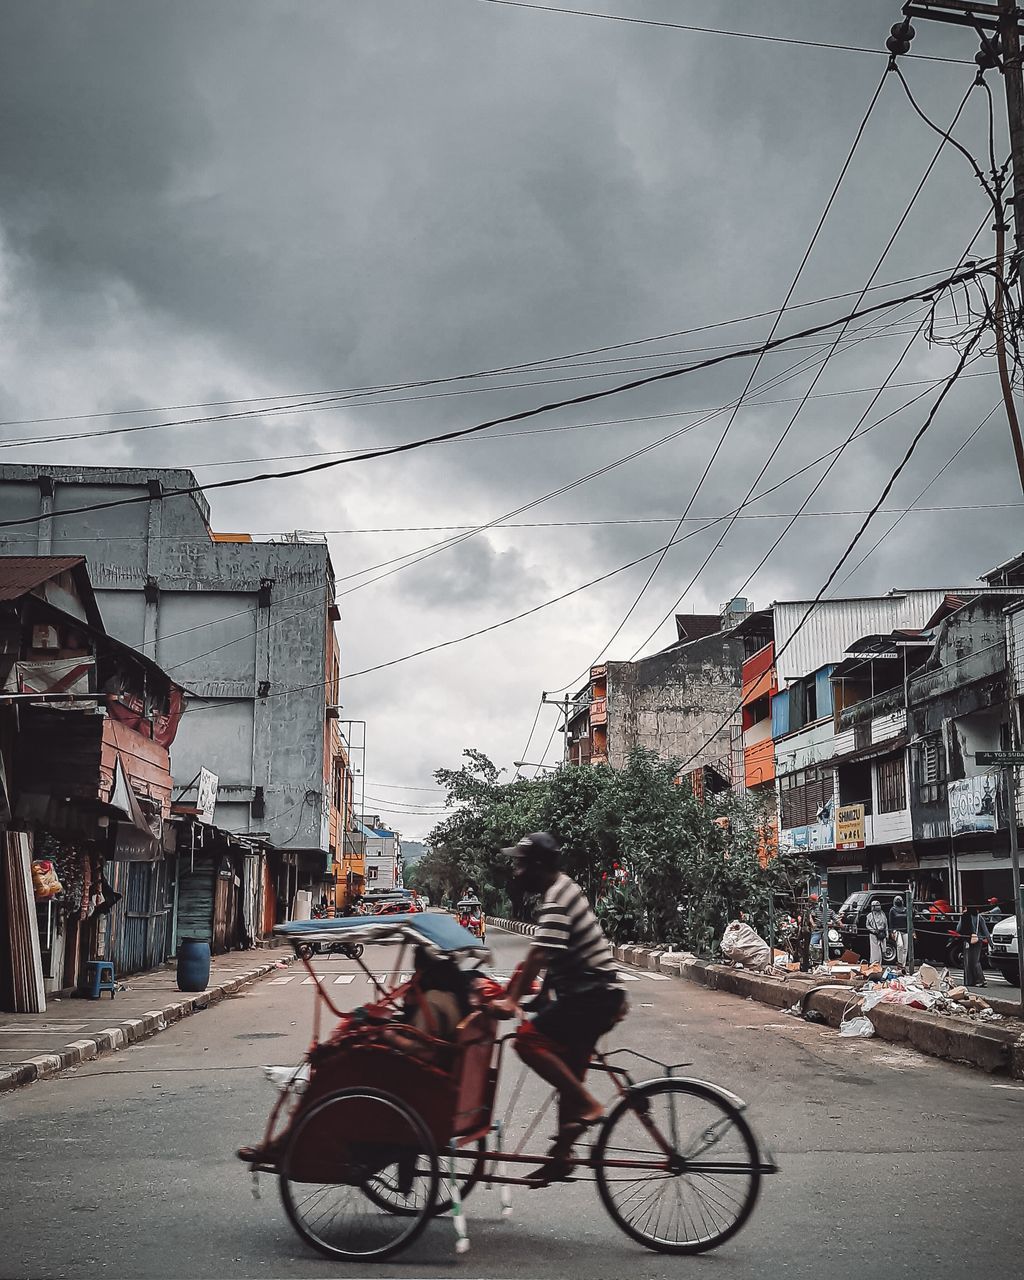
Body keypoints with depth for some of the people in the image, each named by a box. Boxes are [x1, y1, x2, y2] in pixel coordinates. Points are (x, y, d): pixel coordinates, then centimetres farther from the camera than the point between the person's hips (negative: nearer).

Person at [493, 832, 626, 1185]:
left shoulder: (556, 901, -17)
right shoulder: (563, 889, 15)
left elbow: (540, 954, -27)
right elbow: (547, 955, 23)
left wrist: (512, 1000, -28)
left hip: (591, 995, -11)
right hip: (598, 993, 11)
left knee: (528, 1039, -19)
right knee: (568, 1073, 13)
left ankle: (587, 1105, -16)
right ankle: (562, 1155, 20)